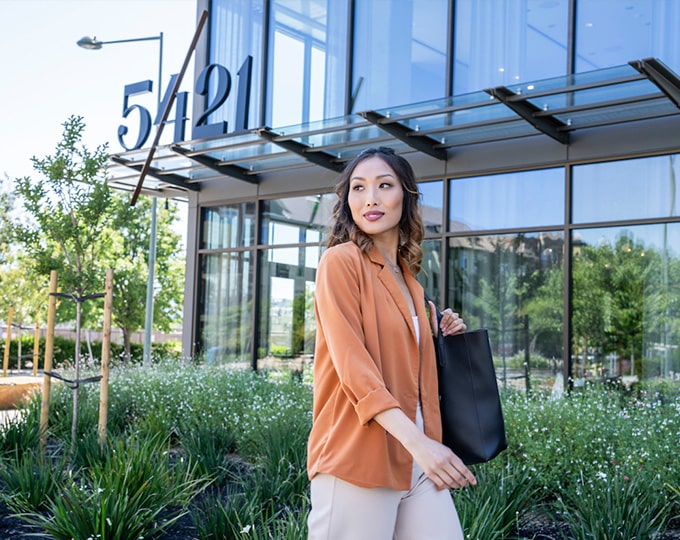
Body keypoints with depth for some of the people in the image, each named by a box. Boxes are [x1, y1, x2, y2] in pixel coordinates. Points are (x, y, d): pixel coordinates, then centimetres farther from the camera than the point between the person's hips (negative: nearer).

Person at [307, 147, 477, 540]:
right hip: (357, 460, -7)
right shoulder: (341, 261, -7)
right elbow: (352, 364, -17)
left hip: (417, 461, 7)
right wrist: (418, 443, -25)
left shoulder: (408, 278, 15)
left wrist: (438, 337, 7)